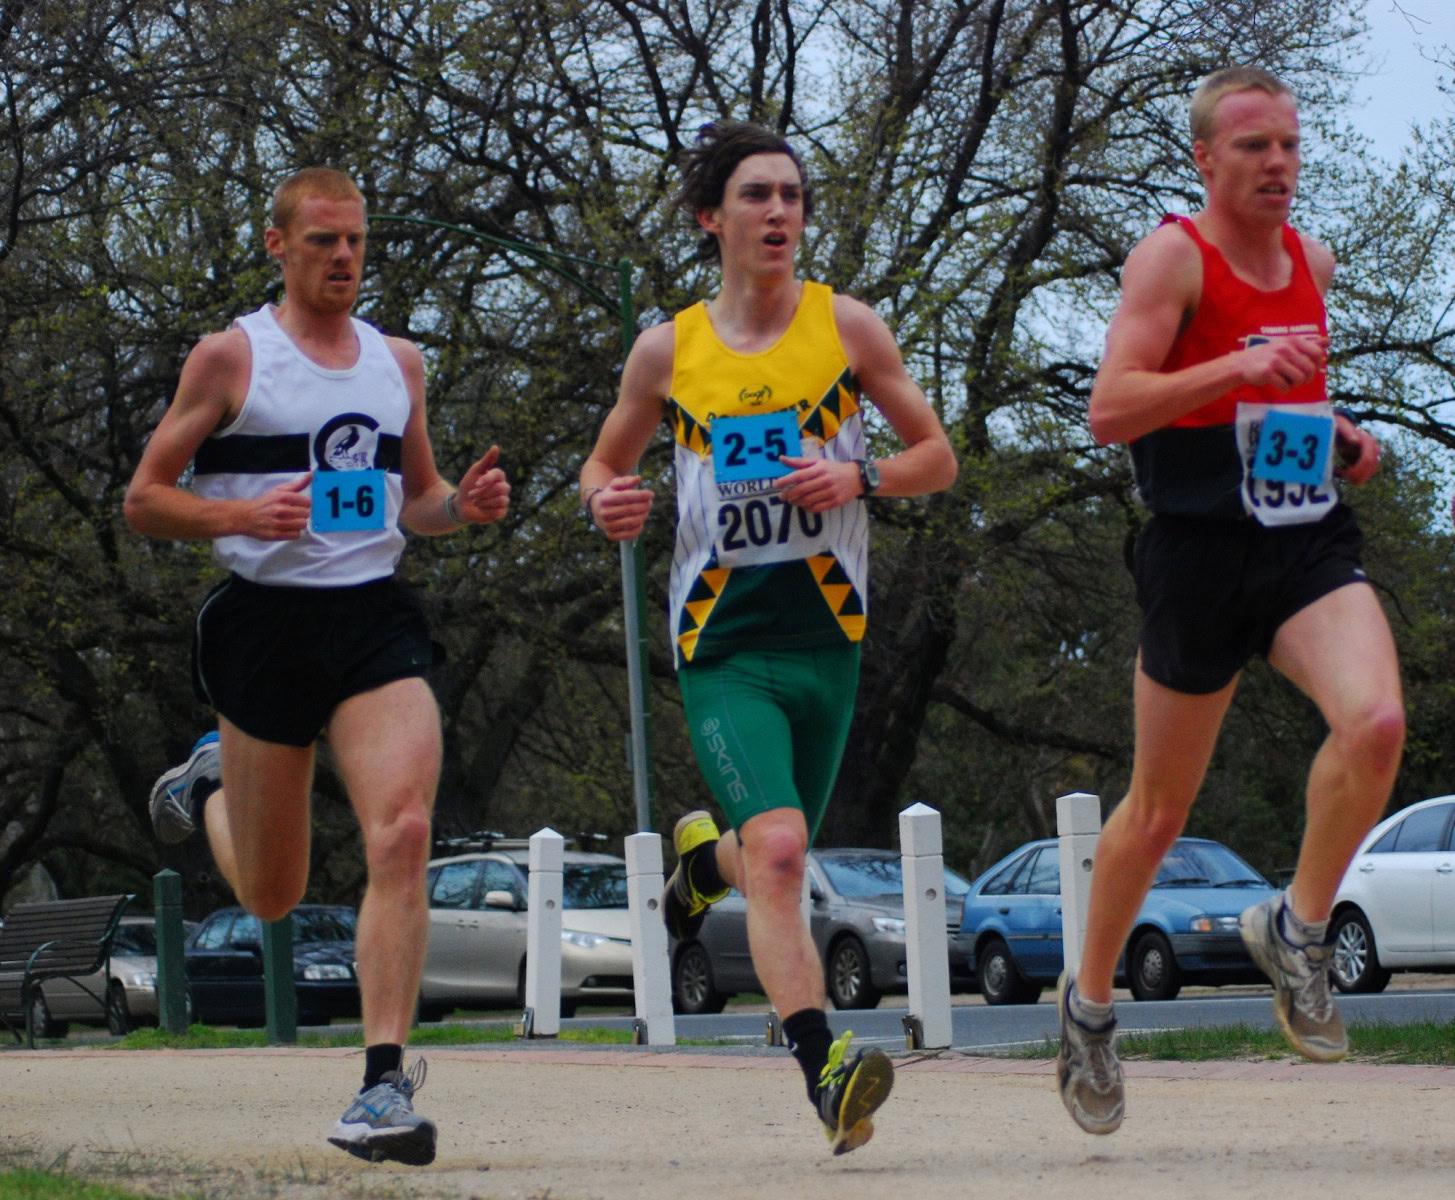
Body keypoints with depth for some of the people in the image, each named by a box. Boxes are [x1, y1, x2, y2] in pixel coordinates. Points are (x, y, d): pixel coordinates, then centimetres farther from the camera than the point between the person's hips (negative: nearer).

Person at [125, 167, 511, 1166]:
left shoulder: (399, 361, 12)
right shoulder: (231, 357, -2)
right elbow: (144, 498, 0)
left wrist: (463, 504, 1)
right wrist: (239, 515, -19)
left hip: (376, 619, 3)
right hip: (267, 622, -2)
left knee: (403, 834, -21)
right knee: (272, 897, 9)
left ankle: (386, 1078, -19)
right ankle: (210, 787, 45)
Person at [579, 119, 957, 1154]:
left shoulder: (847, 327, 3)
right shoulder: (667, 352, 5)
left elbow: (937, 456, 8)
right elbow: (607, 462, 19)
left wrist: (859, 477, -12)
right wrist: (607, 503, -5)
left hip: (826, 638, 2)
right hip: (722, 643, -2)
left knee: (769, 861, 12)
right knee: (777, 853, -21)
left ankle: (704, 855, 49)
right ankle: (824, 1069, -27)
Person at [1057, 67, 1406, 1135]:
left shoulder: (1312, 259, 11)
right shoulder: (1173, 257, -10)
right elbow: (1111, 409, -20)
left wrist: (1336, 433, 9)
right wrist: (1237, 368, -30)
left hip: (1312, 542, 5)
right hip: (1203, 554, -5)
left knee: (1377, 721, -24)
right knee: (1160, 810, 7)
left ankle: (1297, 931, -3)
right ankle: (1090, 1002, 29)